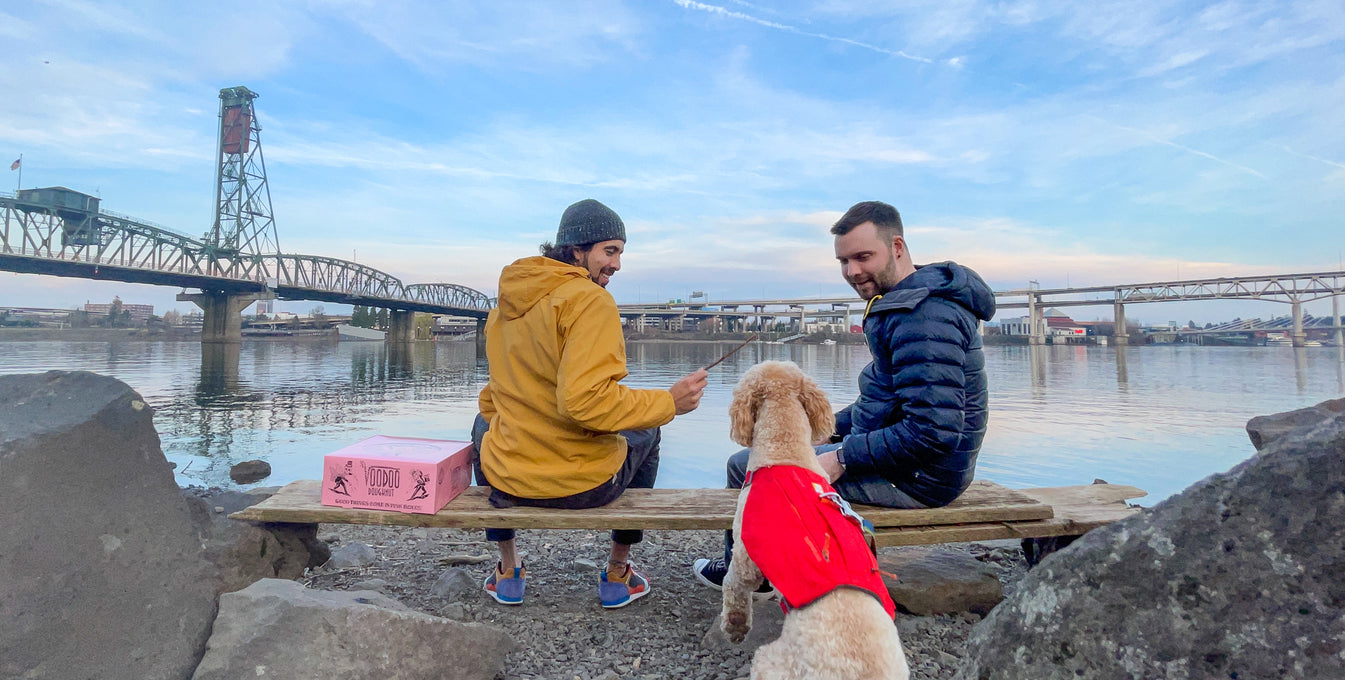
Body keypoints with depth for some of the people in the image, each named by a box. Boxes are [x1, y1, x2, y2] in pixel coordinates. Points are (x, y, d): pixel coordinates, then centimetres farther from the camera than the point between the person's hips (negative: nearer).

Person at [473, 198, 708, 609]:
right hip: (584, 486, -4)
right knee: (645, 435, 27)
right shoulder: (590, 300, -18)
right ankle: (617, 578, 35)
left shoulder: (502, 307, 5)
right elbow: (583, 401, -28)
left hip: (504, 481, 5)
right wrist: (668, 402, -19)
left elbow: (492, 402, 14)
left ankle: (508, 574, 42)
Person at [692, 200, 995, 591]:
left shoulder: (925, 317, -25)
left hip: (915, 477, -11)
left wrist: (842, 458, -22)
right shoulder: (907, 302, 11)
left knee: (746, 466, -7)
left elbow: (933, 432, -30)